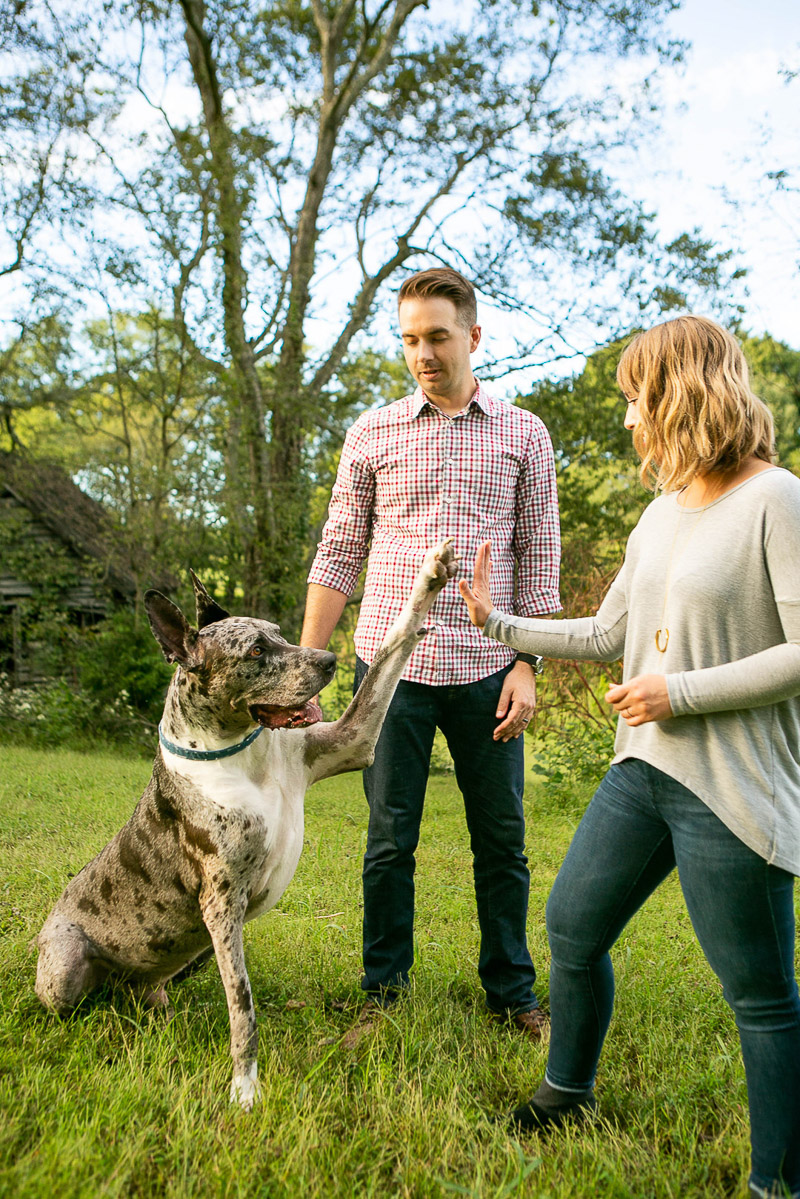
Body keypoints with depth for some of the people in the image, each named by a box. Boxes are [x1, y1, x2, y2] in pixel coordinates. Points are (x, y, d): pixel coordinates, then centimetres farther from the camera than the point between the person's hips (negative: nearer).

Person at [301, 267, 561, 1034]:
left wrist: (527, 668, -2)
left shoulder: (523, 435, 6)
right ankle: (383, 990, 24)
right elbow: (339, 554, 7)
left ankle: (512, 991, 26)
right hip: (390, 663, 0)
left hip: (485, 669, 0)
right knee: (389, 840, 7)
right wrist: (305, 666, 1)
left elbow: (538, 559, 6)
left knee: (502, 840, 9)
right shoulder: (372, 433, 6)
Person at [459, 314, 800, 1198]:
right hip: (643, 770, 8)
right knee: (571, 928, 16)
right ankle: (568, 1091, 39)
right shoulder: (661, 514, 12)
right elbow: (606, 637, 19)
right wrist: (497, 622, 18)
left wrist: (681, 692, -17)